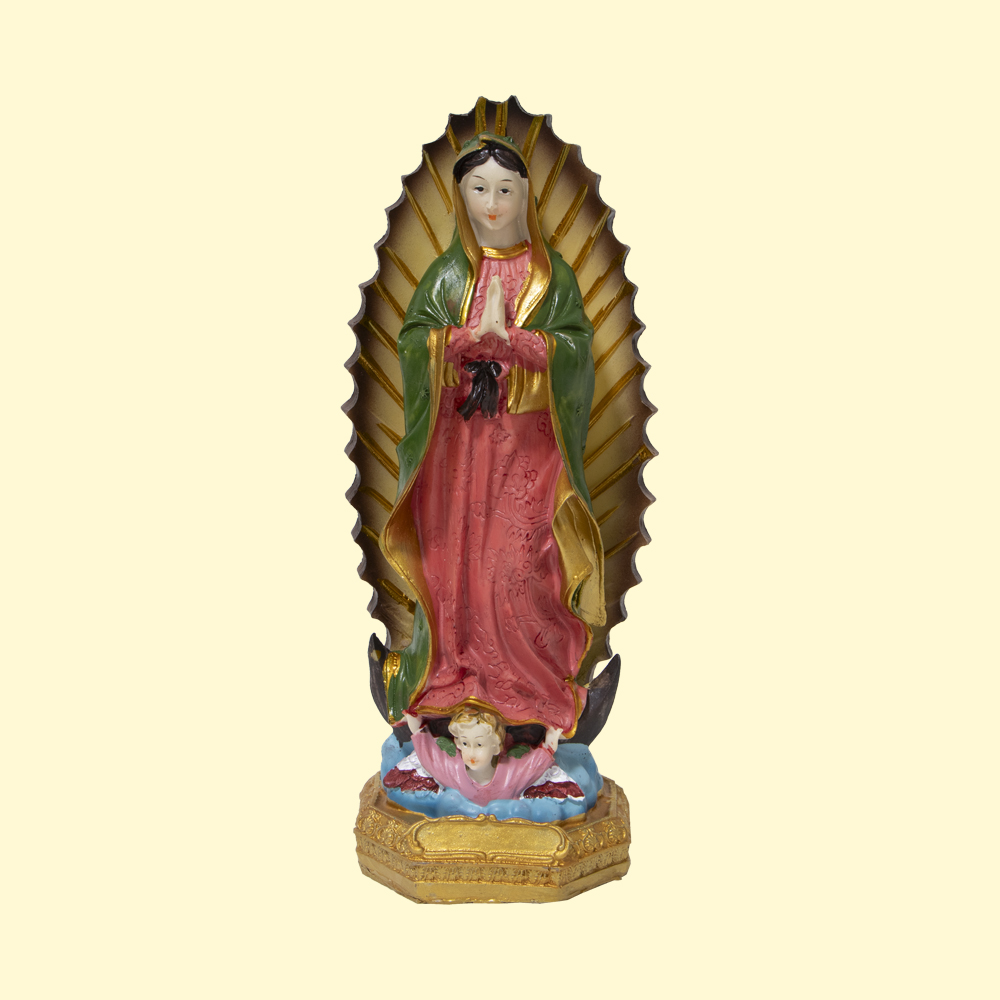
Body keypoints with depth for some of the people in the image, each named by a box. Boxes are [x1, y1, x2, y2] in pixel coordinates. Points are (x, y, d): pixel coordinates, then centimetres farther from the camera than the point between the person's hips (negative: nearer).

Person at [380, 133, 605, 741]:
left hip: (529, 442, -1)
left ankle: (534, 680, 10)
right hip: (459, 438, 2)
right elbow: (413, 340, -1)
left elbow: (576, 345, -5)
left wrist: (508, 337, -18)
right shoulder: (448, 272, 9)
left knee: (521, 563, -6)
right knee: (455, 556, 1)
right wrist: (473, 334, -16)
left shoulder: (552, 273, 5)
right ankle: (452, 675, 15)